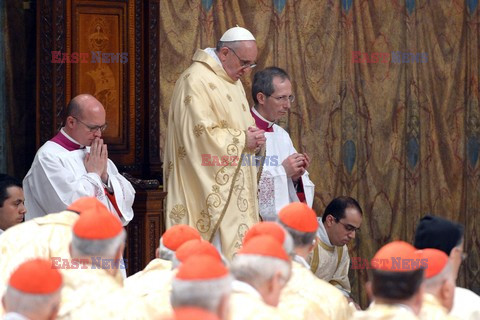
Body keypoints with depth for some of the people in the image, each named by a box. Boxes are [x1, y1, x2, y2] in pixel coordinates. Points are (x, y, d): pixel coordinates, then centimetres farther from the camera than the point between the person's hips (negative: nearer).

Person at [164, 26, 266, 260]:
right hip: (209, 188, -10)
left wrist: (252, 137, 2)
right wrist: (242, 140, -17)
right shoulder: (196, 80, -15)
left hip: (233, 188, 10)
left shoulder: (232, 80, 17)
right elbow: (199, 134, -23)